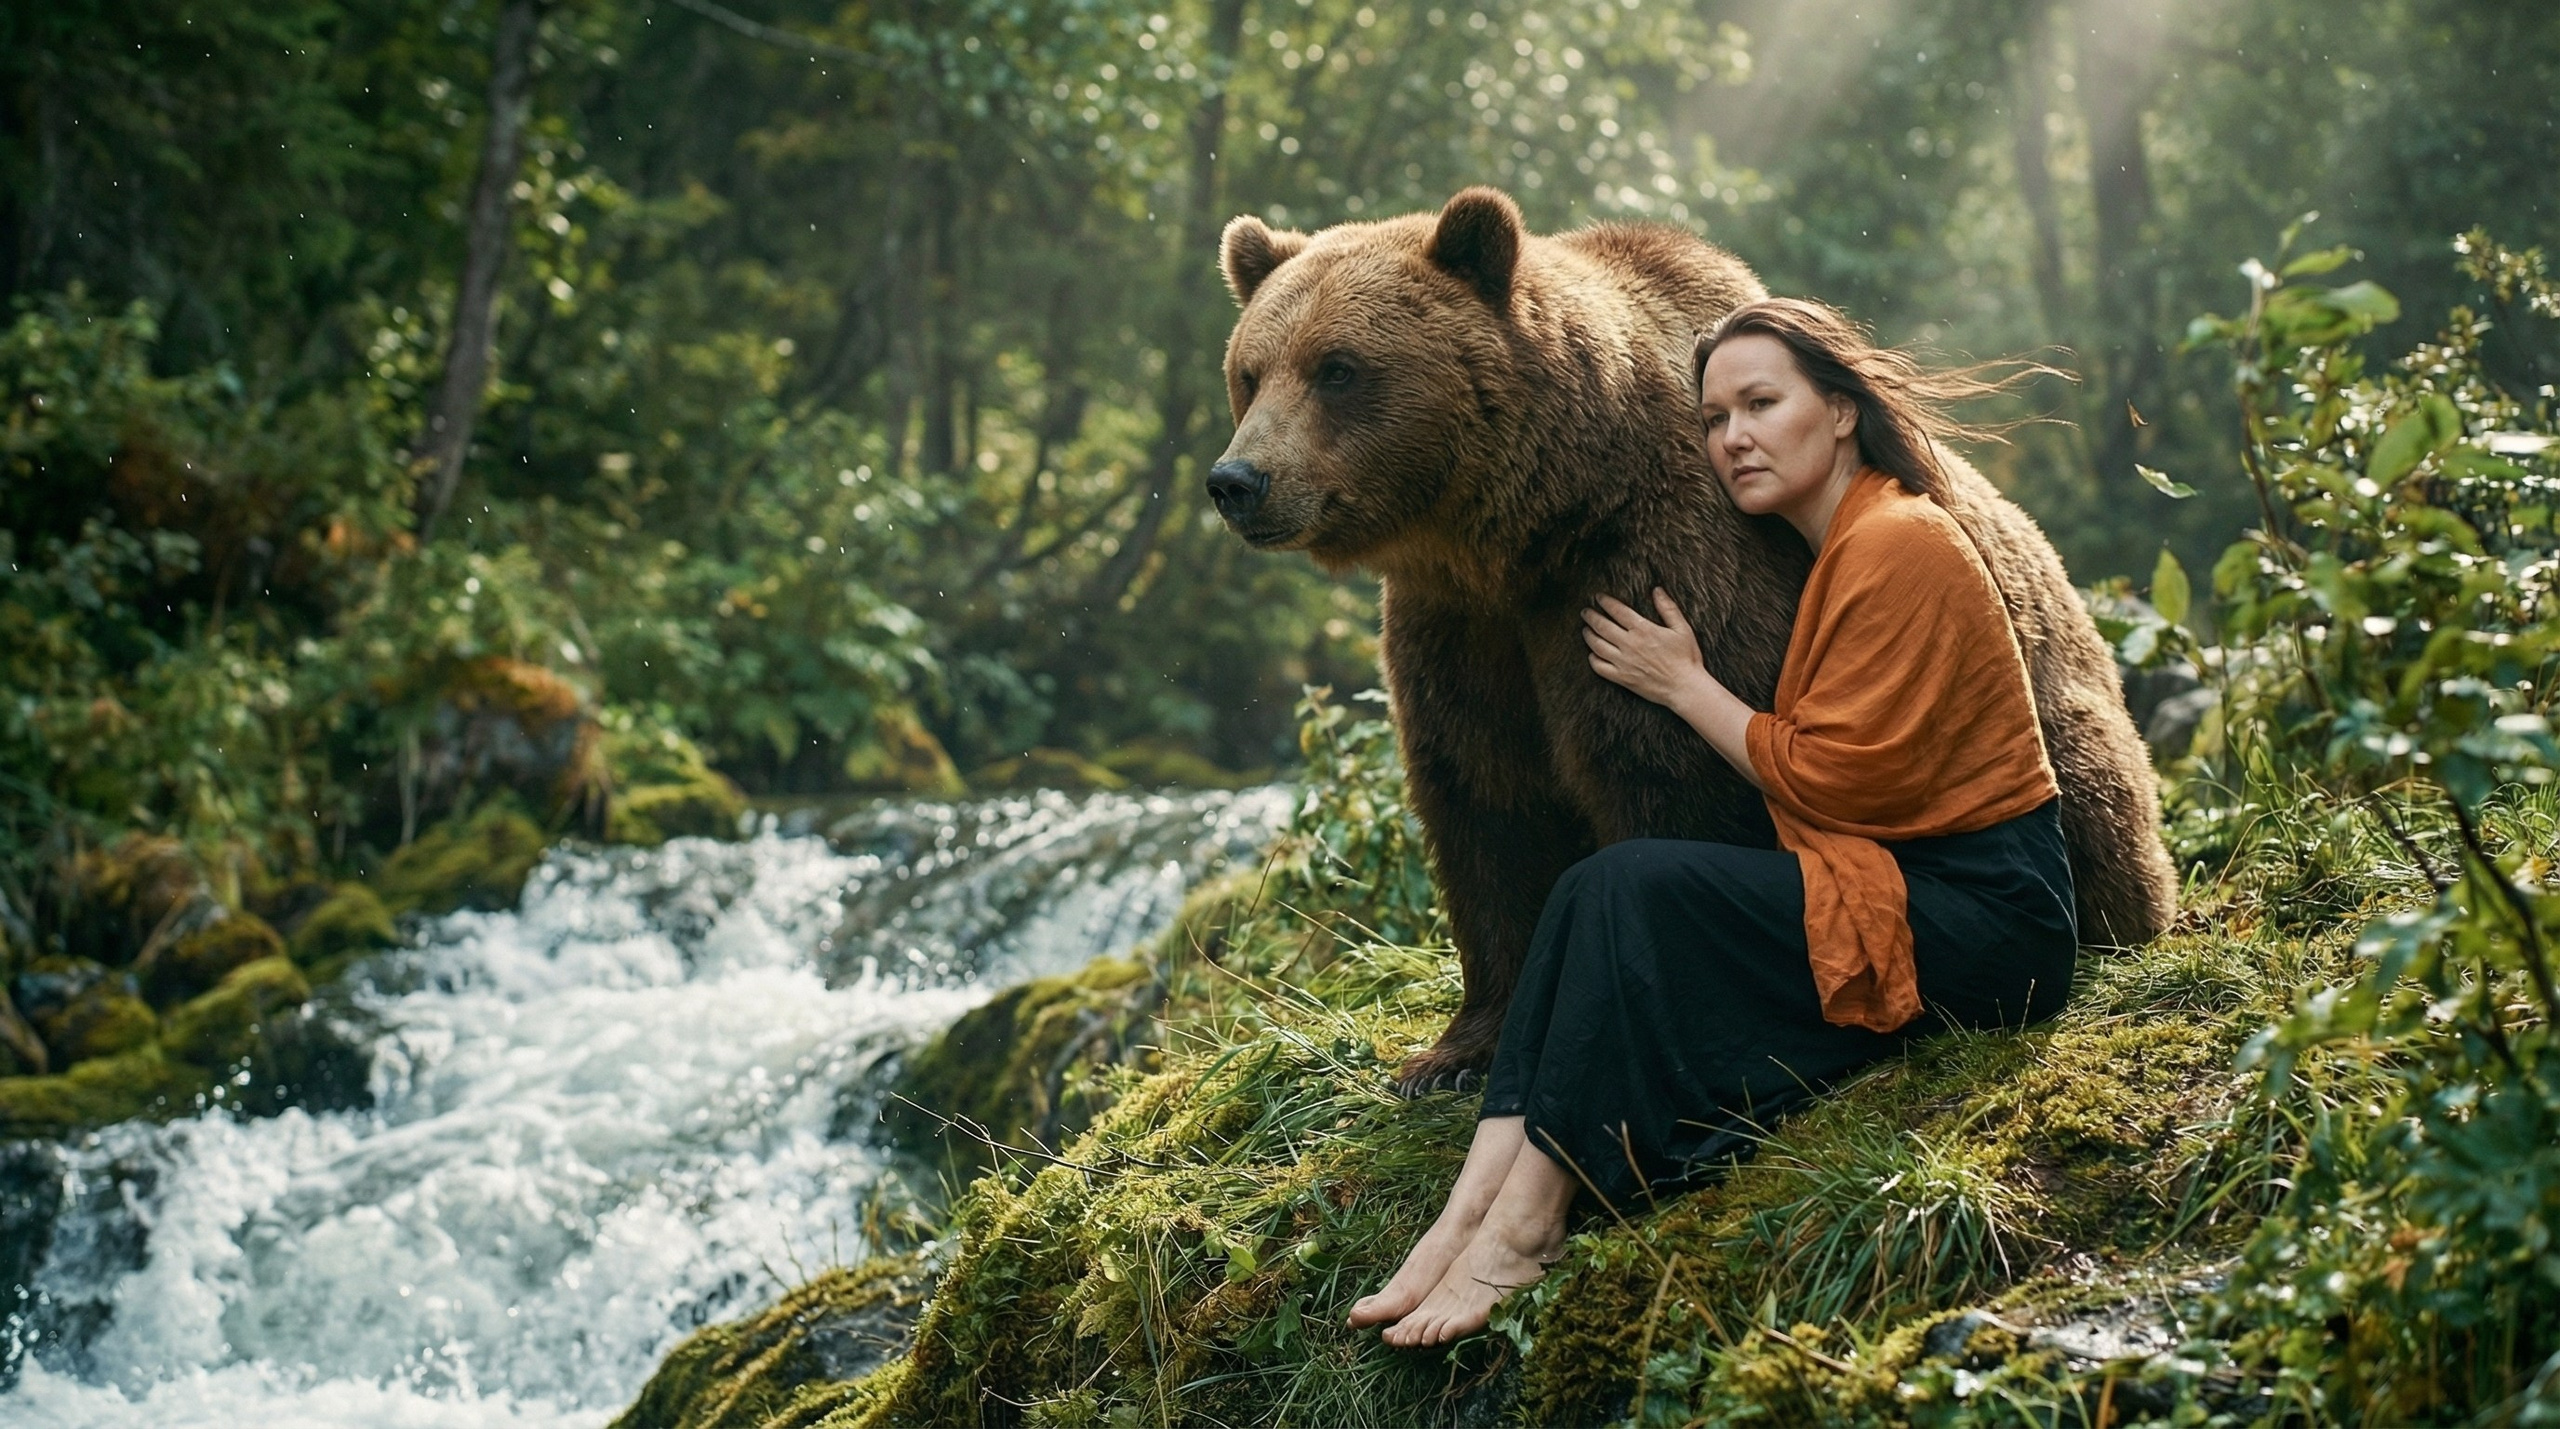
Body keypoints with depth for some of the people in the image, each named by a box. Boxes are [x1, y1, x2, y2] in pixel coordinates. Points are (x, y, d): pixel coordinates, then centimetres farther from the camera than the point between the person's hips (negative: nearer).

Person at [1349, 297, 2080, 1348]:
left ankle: (1524, 1223, -22)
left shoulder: (1898, 543, -13)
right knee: (1593, 894, -9)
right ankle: (1472, 1209, -22)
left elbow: (1835, 778, -15)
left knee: (1636, 892, -24)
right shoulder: (1832, 550, 16)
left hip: (1984, 920, -9)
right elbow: (1828, 778, 10)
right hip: (1890, 886, 9)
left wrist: (1683, 685, -5)